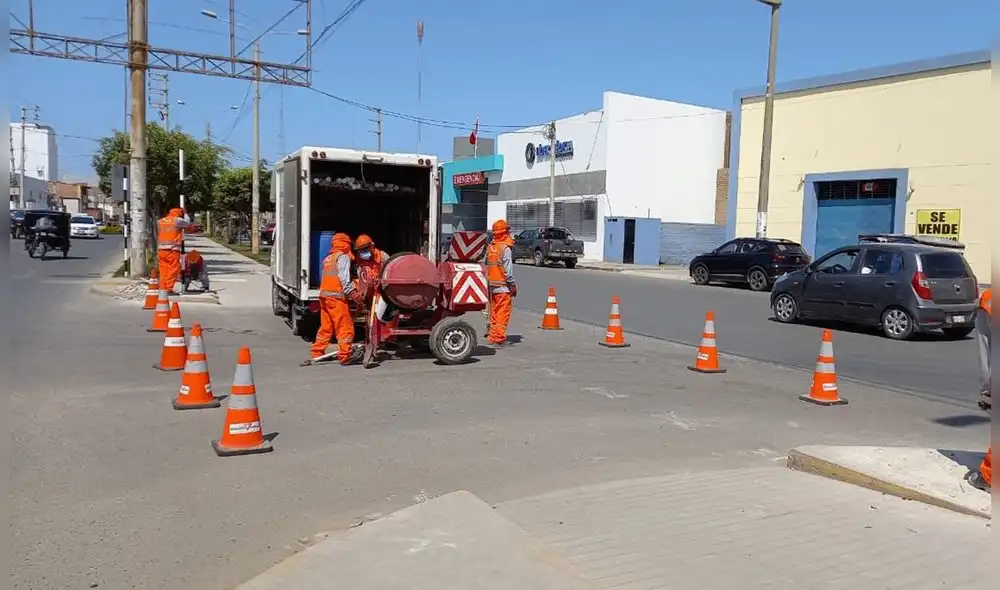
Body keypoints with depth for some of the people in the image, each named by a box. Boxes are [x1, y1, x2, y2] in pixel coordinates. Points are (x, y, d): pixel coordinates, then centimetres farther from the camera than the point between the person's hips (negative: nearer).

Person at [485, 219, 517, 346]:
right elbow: (508, 270, -15)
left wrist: (488, 281, 14)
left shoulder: (489, 247, 7)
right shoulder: (505, 248, -13)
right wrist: (513, 285, -7)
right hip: (503, 286, -7)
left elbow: (486, 266, 8)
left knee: (494, 312, 15)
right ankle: (499, 338, -2)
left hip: (491, 286, 7)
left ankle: (492, 336, 21)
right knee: (503, 313, -2)